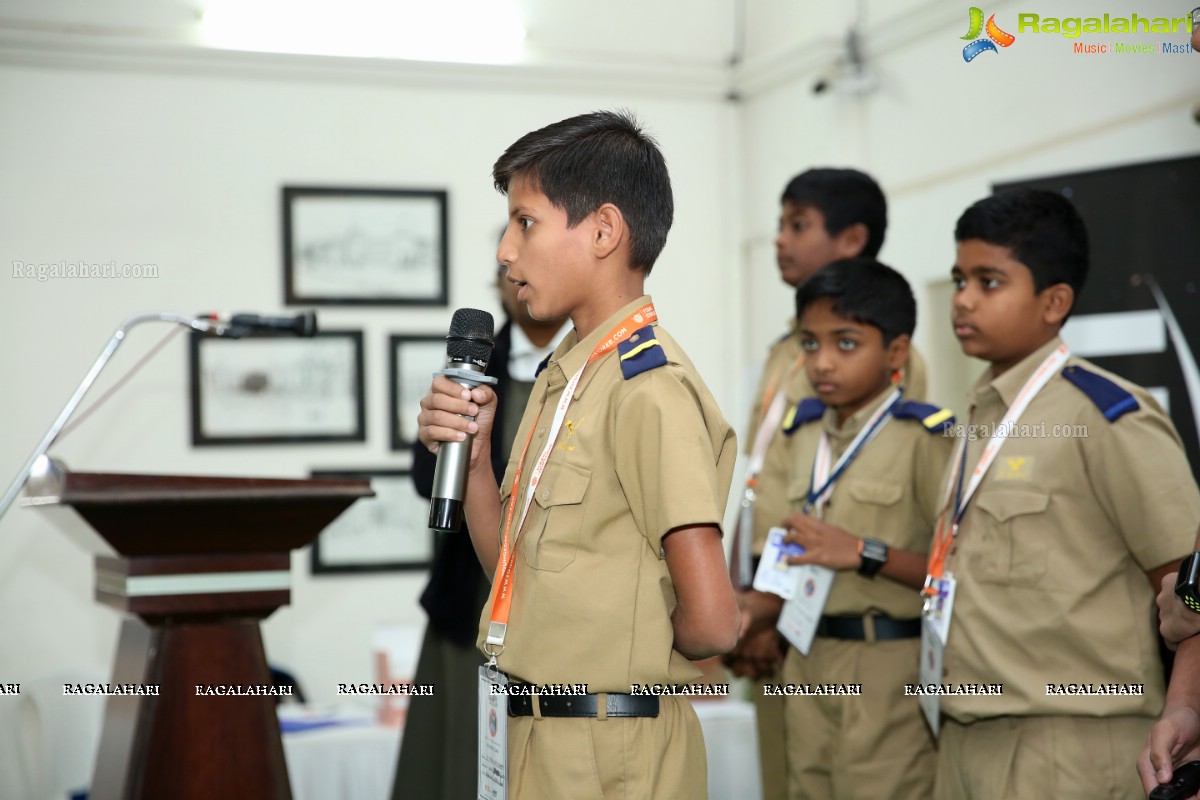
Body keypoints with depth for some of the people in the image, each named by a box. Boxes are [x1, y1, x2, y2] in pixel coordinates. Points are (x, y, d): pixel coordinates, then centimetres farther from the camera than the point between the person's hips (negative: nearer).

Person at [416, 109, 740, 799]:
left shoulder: (646, 386, -18)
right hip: (540, 739, 8)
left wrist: (631, 658, -4)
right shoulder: (563, 375, 10)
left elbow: (710, 621, -23)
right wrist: (472, 455, -1)